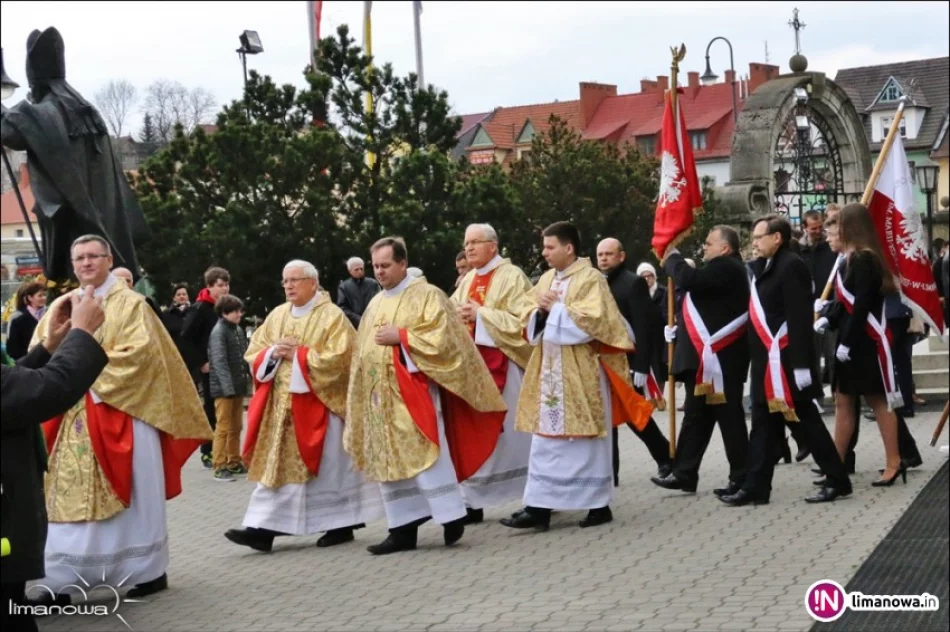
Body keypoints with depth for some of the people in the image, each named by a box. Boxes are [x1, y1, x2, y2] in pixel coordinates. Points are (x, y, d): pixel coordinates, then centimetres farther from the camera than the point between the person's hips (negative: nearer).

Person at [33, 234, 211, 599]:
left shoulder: (129, 304, -1)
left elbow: (139, 353, -13)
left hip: (122, 414, -5)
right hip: (73, 420, 5)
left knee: (132, 495, 1)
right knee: (71, 497, 3)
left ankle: (148, 570, 10)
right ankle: (62, 578, 6)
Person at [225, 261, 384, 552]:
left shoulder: (332, 316, -6)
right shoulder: (276, 316, 12)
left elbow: (338, 359, -17)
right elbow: (253, 354, 11)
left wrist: (298, 355, -15)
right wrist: (273, 352, -10)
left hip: (318, 403, -6)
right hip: (280, 404, 6)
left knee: (328, 466, 2)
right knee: (275, 465, 0)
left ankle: (341, 525, 15)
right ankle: (264, 528, -3)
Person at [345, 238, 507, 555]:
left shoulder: (426, 295, -3)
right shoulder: (375, 304, 18)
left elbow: (443, 336, -13)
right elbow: (365, 351, 22)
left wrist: (400, 336, -15)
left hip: (414, 389, -7)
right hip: (381, 395, 7)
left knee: (425, 455, -11)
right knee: (391, 460, 6)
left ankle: (451, 516, -2)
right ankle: (402, 529, 9)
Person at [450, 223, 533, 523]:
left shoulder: (512, 277, -5)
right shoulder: (467, 281, 16)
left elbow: (520, 319, -15)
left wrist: (480, 314, -17)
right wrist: (457, 315, -8)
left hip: (502, 366, -6)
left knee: (511, 431, -1)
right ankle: (474, 502, 6)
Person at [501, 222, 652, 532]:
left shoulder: (591, 279, -8)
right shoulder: (546, 279, 13)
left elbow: (592, 321, -19)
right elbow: (529, 320, 13)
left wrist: (557, 309, -13)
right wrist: (541, 312, -8)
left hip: (580, 374, -7)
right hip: (549, 372, 7)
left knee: (586, 439, -1)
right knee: (545, 440, 5)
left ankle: (599, 505, 10)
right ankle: (539, 507, 6)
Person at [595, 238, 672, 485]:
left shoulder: (634, 283, -7)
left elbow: (644, 327, -13)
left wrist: (641, 367, -19)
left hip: (627, 363, -6)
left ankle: (665, 456, 22)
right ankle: (608, 472, 9)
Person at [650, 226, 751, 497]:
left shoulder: (725, 268, -14)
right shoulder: (723, 269, 20)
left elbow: (689, 279, -25)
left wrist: (672, 257, -7)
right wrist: (680, 329, 17)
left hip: (719, 357, -11)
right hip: (709, 356, 11)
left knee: (729, 416, -4)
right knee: (696, 416, 13)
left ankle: (741, 478, 2)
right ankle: (684, 473, 18)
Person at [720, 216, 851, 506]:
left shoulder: (791, 266, -14)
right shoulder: (764, 267, 14)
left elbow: (799, 319, -20)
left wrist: (801, 364, -24)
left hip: (787, 362, -9)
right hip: (767, 362, 9)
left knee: (806, 421, -2)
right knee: (764, 424, 10)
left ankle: (839, 481, 8)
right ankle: (755, 487, 14)